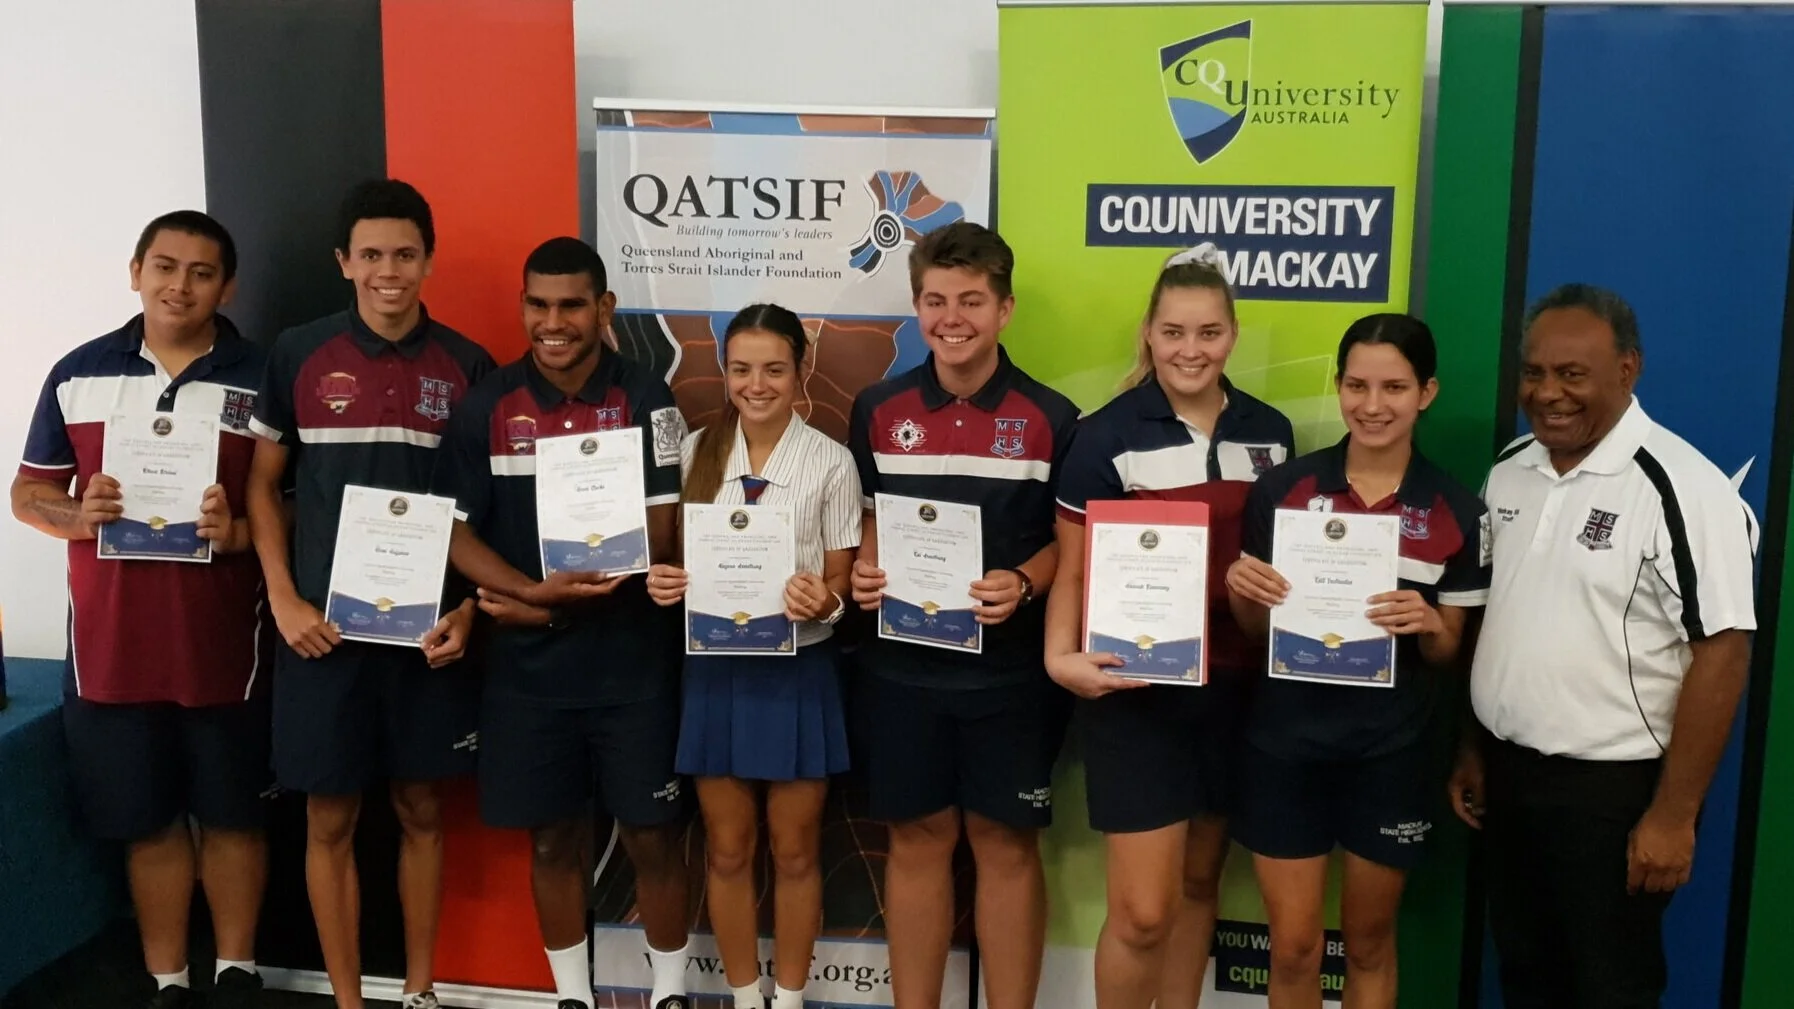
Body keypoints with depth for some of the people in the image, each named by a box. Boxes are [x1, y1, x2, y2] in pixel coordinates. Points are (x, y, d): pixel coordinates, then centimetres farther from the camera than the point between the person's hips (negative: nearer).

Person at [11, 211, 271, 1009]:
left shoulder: (259, 380, -1)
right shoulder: (78, 374, 5)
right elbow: (27, 493, 10)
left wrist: (239, 531, -21)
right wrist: (78, 516, -11)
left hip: (223, 643, -1)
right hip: (110, 643, 2)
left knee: (231, 815, 10)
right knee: (147, 821, 11)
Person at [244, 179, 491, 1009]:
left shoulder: (466, 366, 1)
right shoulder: (298, 355, -1)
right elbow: (262, 484, 5)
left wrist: (469, 609, -6)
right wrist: (284, 601, -5)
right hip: (325, 626, 0)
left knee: (422, 809, 11)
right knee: (331, 820, 7)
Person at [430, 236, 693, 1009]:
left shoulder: (644, 398, -5)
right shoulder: (488, 406, 0)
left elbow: (657, 534, -9)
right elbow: (454, 528, -1)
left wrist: (545, 601, -15)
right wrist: (534, 592, -18)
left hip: (632, 659, -1)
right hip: (527, 664, 2)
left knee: (652, 835, 7)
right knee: (553, 839, 12)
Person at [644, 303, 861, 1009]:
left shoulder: (831, 462, -8)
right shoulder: (697, 452, 2)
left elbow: (841, 580, -5)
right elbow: (680, 558, 11)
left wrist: (824, 602, -27)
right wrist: (665, 581, -11)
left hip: (798, 671, -3)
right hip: (716, 668, 3)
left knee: (794, 849, 11)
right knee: (727, 850, 13)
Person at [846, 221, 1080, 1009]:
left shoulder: (1050, 418, -4)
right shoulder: (879, 410, 3)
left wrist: (1024, 583, -18)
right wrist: (863, 572, -8)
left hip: (1010, 670, -2)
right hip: (902, 667, 2)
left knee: (1006, 845, 8)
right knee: (916, 841, 12)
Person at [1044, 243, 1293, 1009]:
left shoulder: (1270, 432, 6)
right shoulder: (1107, 434, -7)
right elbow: (1073, 567, -6)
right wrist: (1061, 656, -21)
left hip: (1234, 686, 4)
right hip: (1136, 690, -4)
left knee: (1200, 883, 16)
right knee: (1142, 911, -4)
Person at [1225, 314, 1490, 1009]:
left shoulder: (1457, 512, -4)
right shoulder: (1282, 488, -4)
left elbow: (1448, 653, 2)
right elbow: (1256, 628, 4)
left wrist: (1428, 625, -19)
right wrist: (1239, 590, -17)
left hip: (1392, 751, 0)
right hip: (1286, 742, 0)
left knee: (1369, 941, 16)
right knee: (1293, 946, 8)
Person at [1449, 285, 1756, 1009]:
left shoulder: (1682, 488, -17)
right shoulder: (1507, 473, 5)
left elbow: (1722, 652, -18)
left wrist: (1674, 813, -18)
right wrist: (1472, 750, 12)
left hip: (1612, 788, -6)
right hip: (1508, 772, 6)